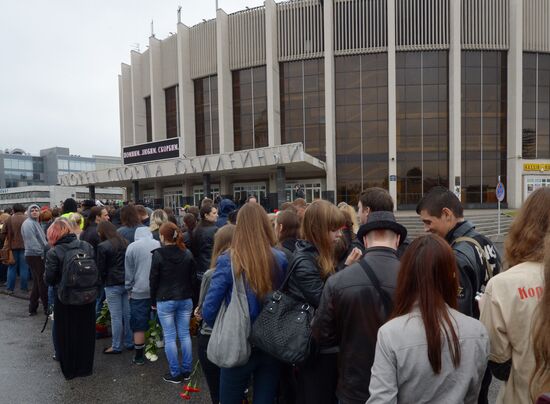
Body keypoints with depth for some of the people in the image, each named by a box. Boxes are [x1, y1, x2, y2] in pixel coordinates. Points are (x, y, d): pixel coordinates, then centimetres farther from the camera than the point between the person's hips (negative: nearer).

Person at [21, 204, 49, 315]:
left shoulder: (35, 223, 18)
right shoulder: (28, 223, -12)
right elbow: (32, 241, -20)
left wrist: (47, 246, 10)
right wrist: (40, 252, -17)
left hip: (38, 256, 10)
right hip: (34, 256, -10)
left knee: (38, 282, 14)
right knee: (42, 282, -2)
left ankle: (32, 308, 22)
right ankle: (47, 308, 7)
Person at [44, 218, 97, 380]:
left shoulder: (53, 253, -16)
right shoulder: (87, 246, -6)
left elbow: (49, 279, -15)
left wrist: (60, 280, 5)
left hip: (65, 301, -3)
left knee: (66, 335, 16)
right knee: (86, 333, 18)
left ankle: (69, 370, 30)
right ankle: (85, 367, 32)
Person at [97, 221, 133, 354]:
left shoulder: (103, 246, -10)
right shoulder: (124, 242, 7)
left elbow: (101, 269, -5)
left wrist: (103, 282, 11)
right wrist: (128, 277, 15)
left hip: (112, 285, -6)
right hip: (127, 283, 6)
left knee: (116, 316, 2)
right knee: (127, 314, 12)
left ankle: (116, 346, 12)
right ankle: (129, 343, 22)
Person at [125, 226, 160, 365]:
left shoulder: (132, 247, -4)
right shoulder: (159, 245, 2)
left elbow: (128, 272, -1)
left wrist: (129, 289, 11)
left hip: (139, 292, -3)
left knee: (139, 326, 6)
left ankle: (139, 356, 13)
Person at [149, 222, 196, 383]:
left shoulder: (158, 254, -10)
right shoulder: (187, 254, 1)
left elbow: (153, 280, -5)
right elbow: (192, 277, 7)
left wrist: (153, 301, 5)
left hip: (165, 301, -4)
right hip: (185, 299, 4)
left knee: (169, 337, 5)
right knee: (185, 335, 10)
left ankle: (175, 373, 12)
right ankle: (186, 371, 18)